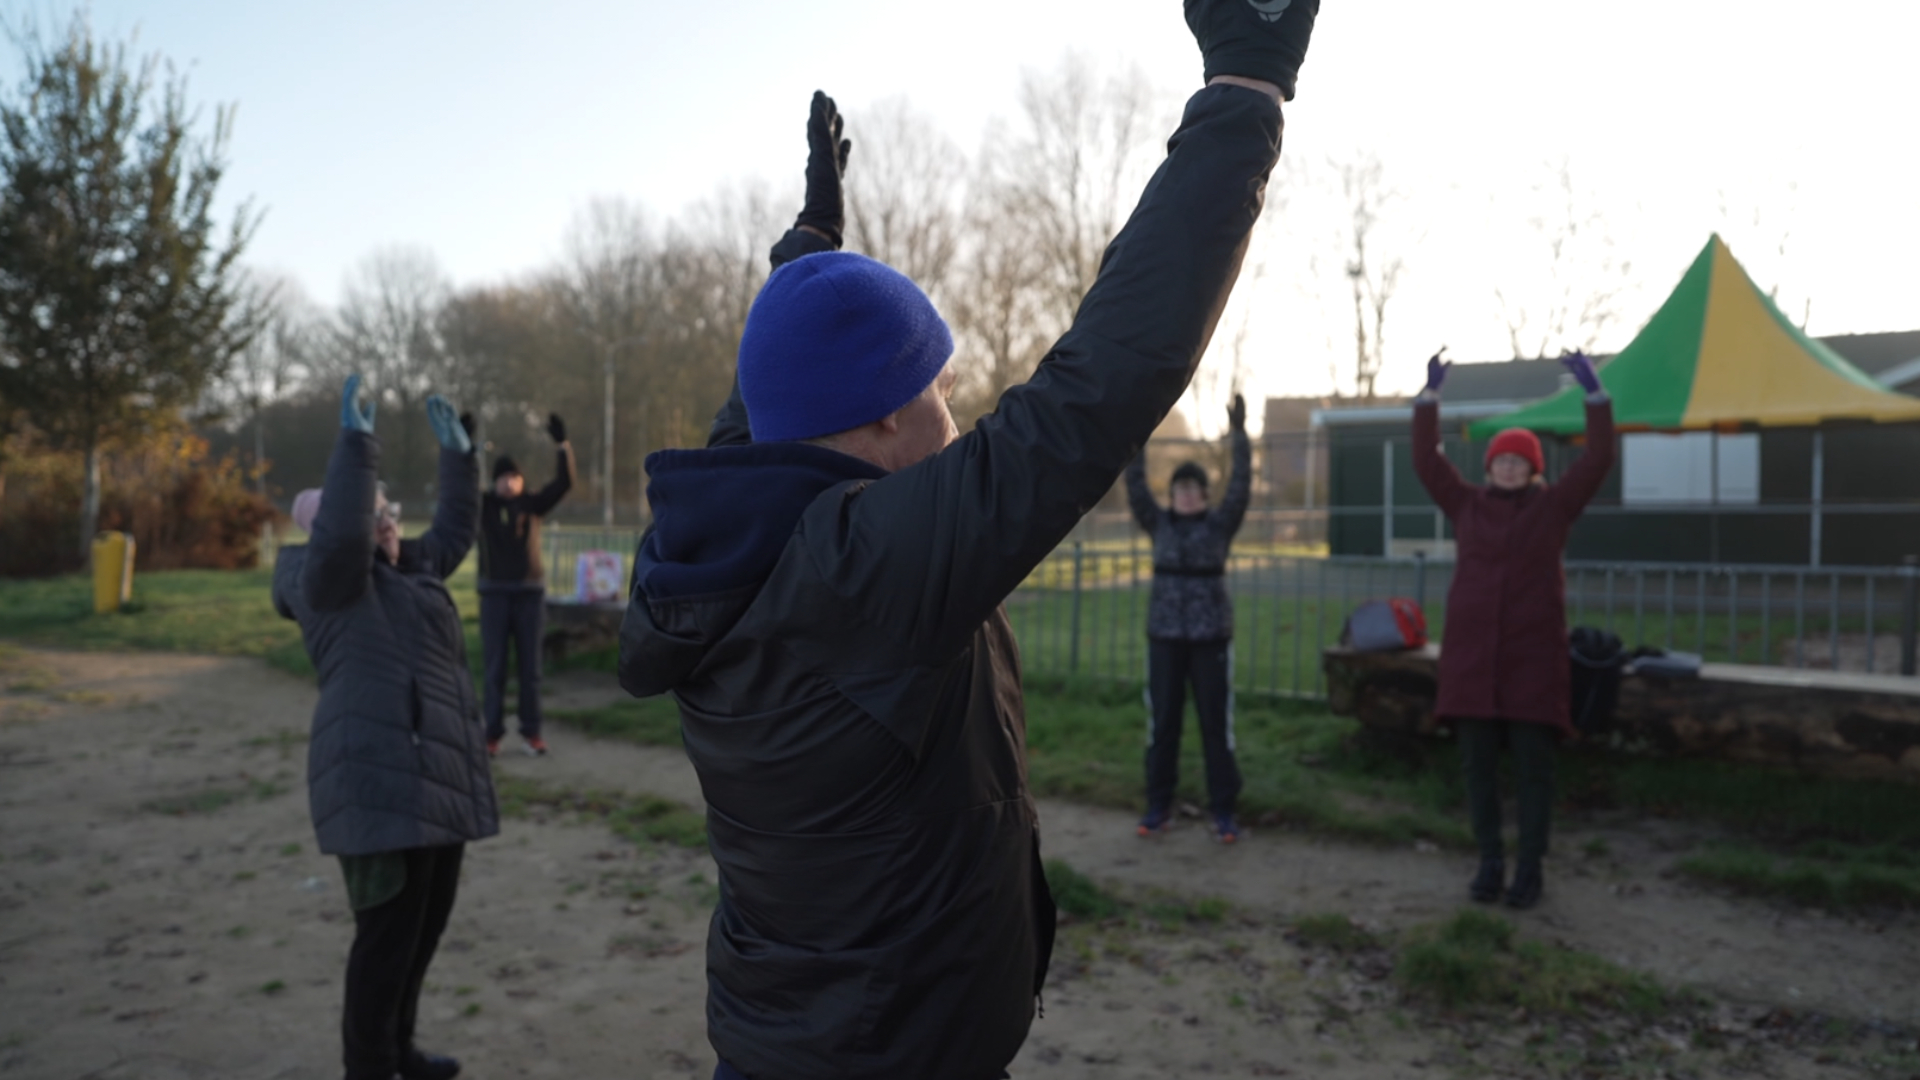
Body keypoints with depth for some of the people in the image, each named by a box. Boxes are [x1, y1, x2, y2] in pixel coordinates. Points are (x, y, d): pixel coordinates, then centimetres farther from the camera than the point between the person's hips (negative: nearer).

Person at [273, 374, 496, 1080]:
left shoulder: (407, 571, 19)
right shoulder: (330, 579, -5)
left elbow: (455, 529, 28)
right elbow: (341, 534, -26)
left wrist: (457, 453, 24)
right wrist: (354, 444, -22)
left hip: (432, 780, 9)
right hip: (382, 782, -9)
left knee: (428, 921, 16)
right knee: (389, 932, -4)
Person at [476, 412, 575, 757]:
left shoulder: (532, 504, 2)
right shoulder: (484, 505, 2)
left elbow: (564, 483, -9)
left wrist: (562, 444, -20)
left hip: (530, 592, 1)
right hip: (494, 593, 0)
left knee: (530, 667, 4)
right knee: (495, 667, 2)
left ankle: (531, 732, 12)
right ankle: (493, 734, 9)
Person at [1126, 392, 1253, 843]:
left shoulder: (1220, 524, 0)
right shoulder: (1159, 523, 4)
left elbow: (1242, 487, -12)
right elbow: (1135, 487, -5)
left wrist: (1239, 436, -21)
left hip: (1211, 636, -2)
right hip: (1165, 636, 2)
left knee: (1216, 723, 0)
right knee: (1162, 722, 6)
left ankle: (1223, 812, 8)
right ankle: (1159, 806, 16)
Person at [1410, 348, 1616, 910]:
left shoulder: (1553, 504, 4)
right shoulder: (1467, 504, 8)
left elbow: (1598, 458, -5)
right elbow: (1425, 459, 4)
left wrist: (1593, 391, -12)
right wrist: (1431, 393, -2)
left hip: (1533, 652, -2)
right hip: (1472, 651, 2)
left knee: (1533, 764, 0)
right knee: (1478, 763, 4)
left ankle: (1531, 869, 11)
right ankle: (1490, 864, 16)